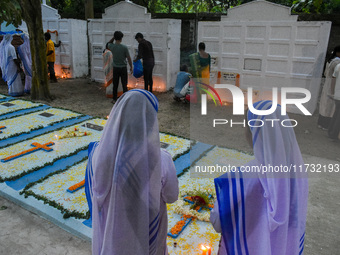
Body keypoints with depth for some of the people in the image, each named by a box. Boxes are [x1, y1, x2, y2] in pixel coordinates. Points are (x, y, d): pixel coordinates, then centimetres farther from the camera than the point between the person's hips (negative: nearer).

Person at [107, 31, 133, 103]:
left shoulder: (112, 46, -5)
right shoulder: (124, 47, -13)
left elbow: (109, 43, 22)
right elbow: (129, 58, -8)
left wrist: (114, 37, 11)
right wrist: (131, 67, 4)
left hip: (115, 68, 3)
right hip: (123, 68, -3)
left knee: (115, 85, 11)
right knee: (124, 85, 4)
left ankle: (114, 99, 18)